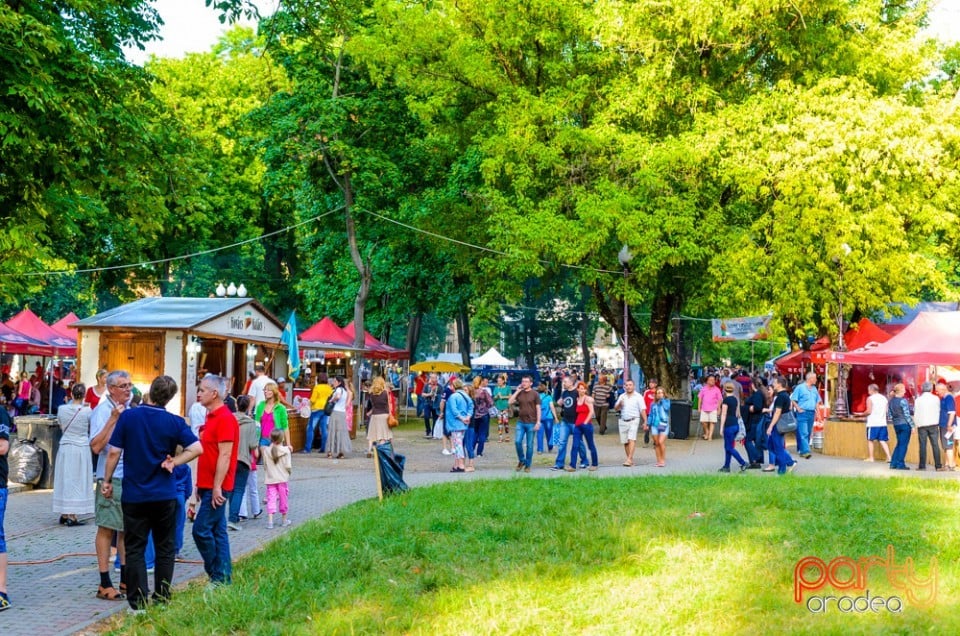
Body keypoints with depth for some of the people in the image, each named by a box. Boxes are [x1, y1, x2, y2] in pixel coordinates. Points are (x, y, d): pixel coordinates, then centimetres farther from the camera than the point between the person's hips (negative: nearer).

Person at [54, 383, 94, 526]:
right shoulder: (87, 411, -11)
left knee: (65, 480, 12)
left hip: (65, 448, 3)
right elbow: (91, 429, 3)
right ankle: (72, 516, -2)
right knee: (77, 481, 1)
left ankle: (64, 514, 19)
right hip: (82, 448, -3)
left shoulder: (62, 409, -4)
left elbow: (61, 427, 10)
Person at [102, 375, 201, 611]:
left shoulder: (128, 417, -5)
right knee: (165, 549, 12)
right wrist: (174, 462, -4)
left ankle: (138, 601, 3)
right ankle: (162, 600, 14)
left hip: (134, 494, 0)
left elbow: (114, 452, -5)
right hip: (165, 495, 1)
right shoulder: (175, 422, -5)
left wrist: (107, 480, 5)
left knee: (134, 549, 6)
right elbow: (196, 448, -13)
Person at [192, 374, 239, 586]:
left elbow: (224, 455, -19)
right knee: (217, 531, 10)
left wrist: (217, 487, -22)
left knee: (201, 529, -10)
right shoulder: (212, 417, 16)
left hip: (216, 487, -10)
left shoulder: (225, 418, -14)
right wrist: (201, 485, 18)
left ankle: (218, 577, 0)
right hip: (209, 485, 10)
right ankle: (222, 578, 13)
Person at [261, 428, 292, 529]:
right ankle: (284, 520, 22)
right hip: (283, 479, -1)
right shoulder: (286, 451, -8)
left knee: (271, 499, -1)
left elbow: (264, 466, 2)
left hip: (270, 479, 1)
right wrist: (288, 471, 10)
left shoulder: (266, 451, -1)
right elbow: (288, 466, -10)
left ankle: (270, 521, -13)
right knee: (283, 498, 11)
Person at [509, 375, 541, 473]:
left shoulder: (534, 394, -1)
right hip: (520, 422, 3)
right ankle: (521, 460, 16)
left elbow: (538, 409, -2)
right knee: (518, 442, -6)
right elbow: (509, 402, 1)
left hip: (531, 423, -3)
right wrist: (517, 391, -2)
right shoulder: (519, 393, 8)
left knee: (529, 445, 2)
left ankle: (528, 465, 13)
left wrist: (538, 422, -10)